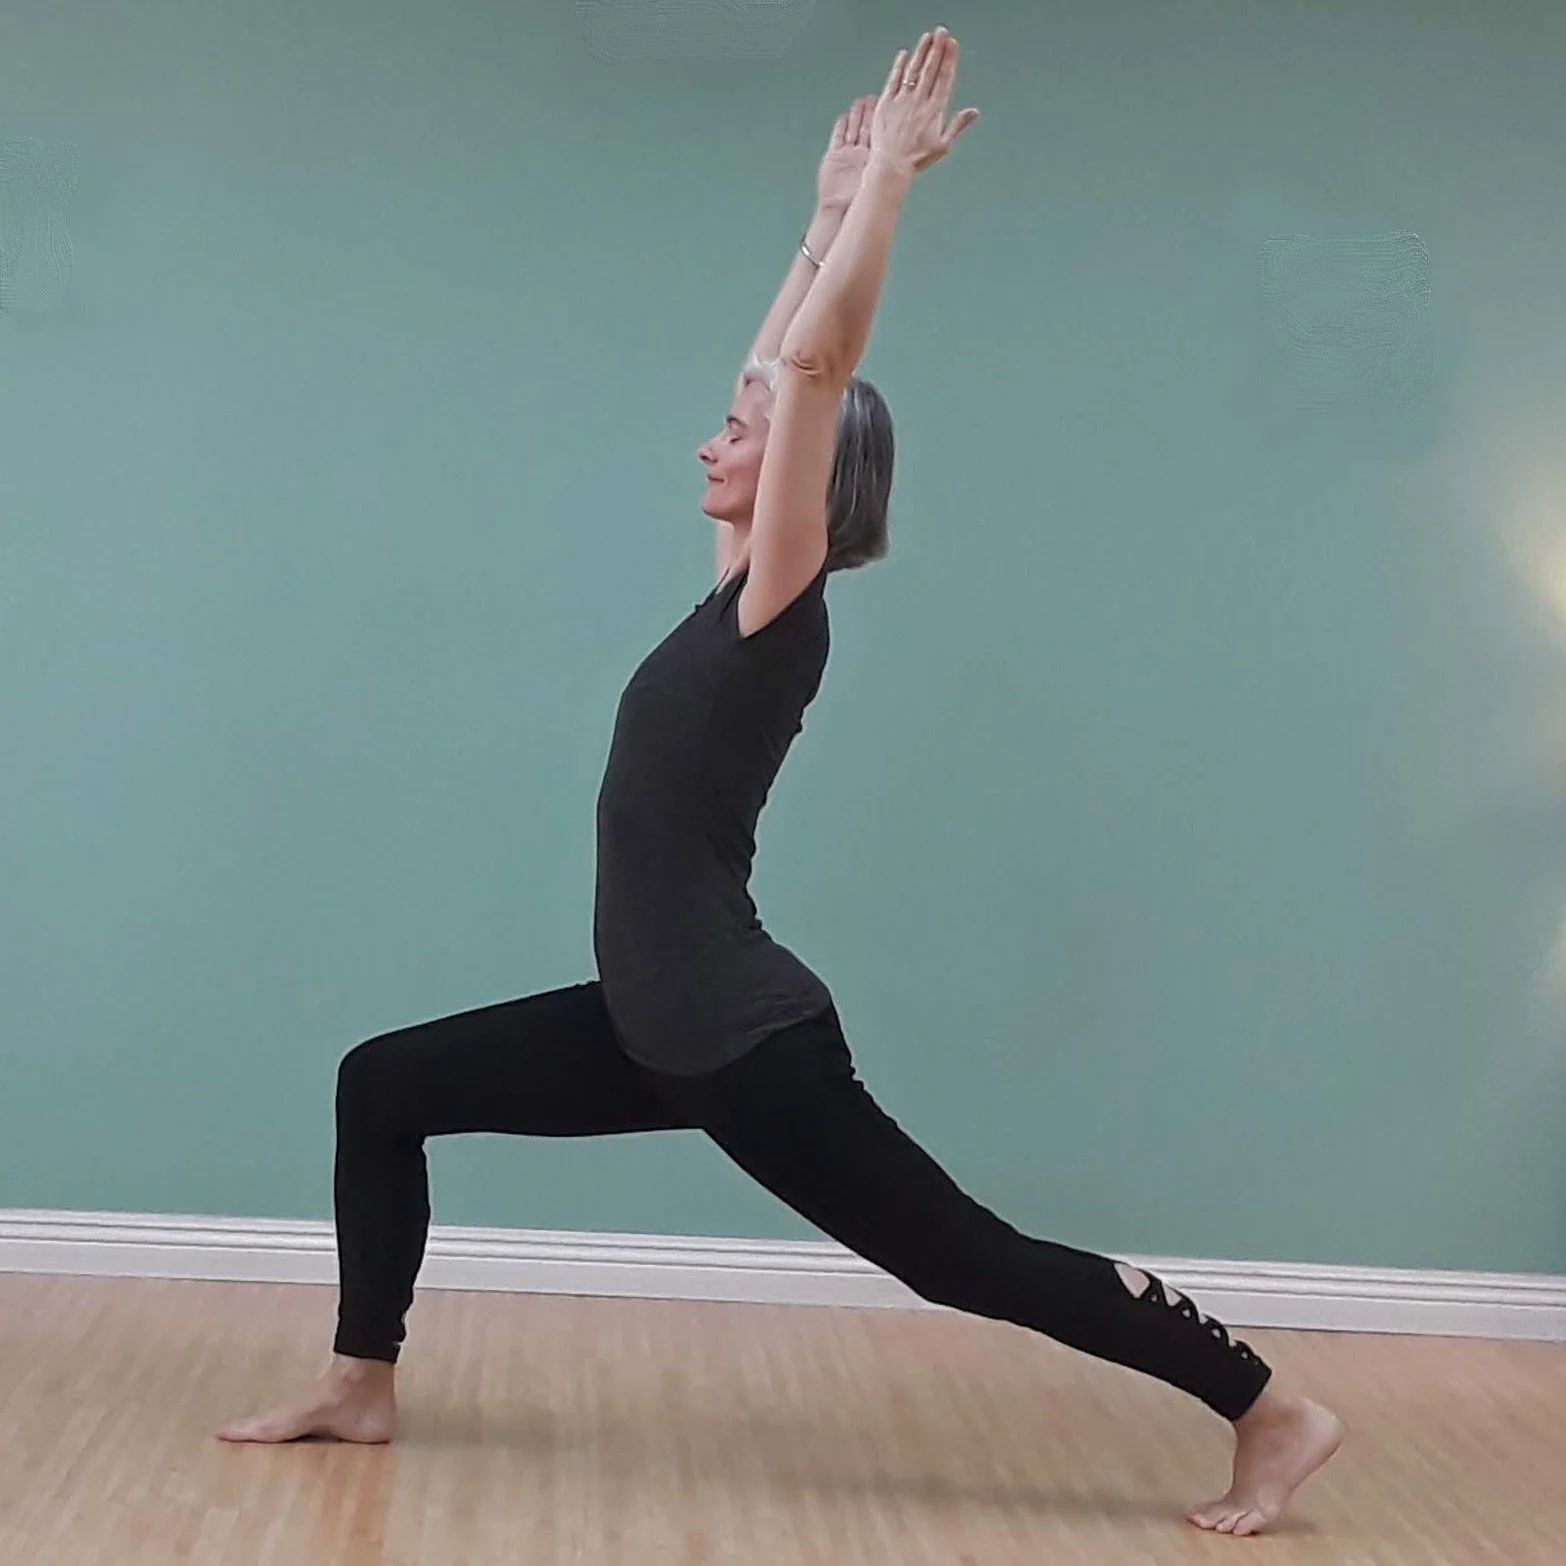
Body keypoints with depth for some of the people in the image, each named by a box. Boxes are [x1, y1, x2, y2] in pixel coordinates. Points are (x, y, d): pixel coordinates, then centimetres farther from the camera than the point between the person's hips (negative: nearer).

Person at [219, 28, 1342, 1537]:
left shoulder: (780, 604, -12)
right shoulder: (741, 597, 9)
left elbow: (817, 362, -18)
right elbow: (786, 367, 17)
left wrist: (887, 178, -12)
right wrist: (831, 208, 22)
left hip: (745, 1040, -9)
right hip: (660, 1025, 9)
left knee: (974, 1262, -1)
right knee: (383, 1084, 13)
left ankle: (1274, 1416, 11)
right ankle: (361, 1384, 23)